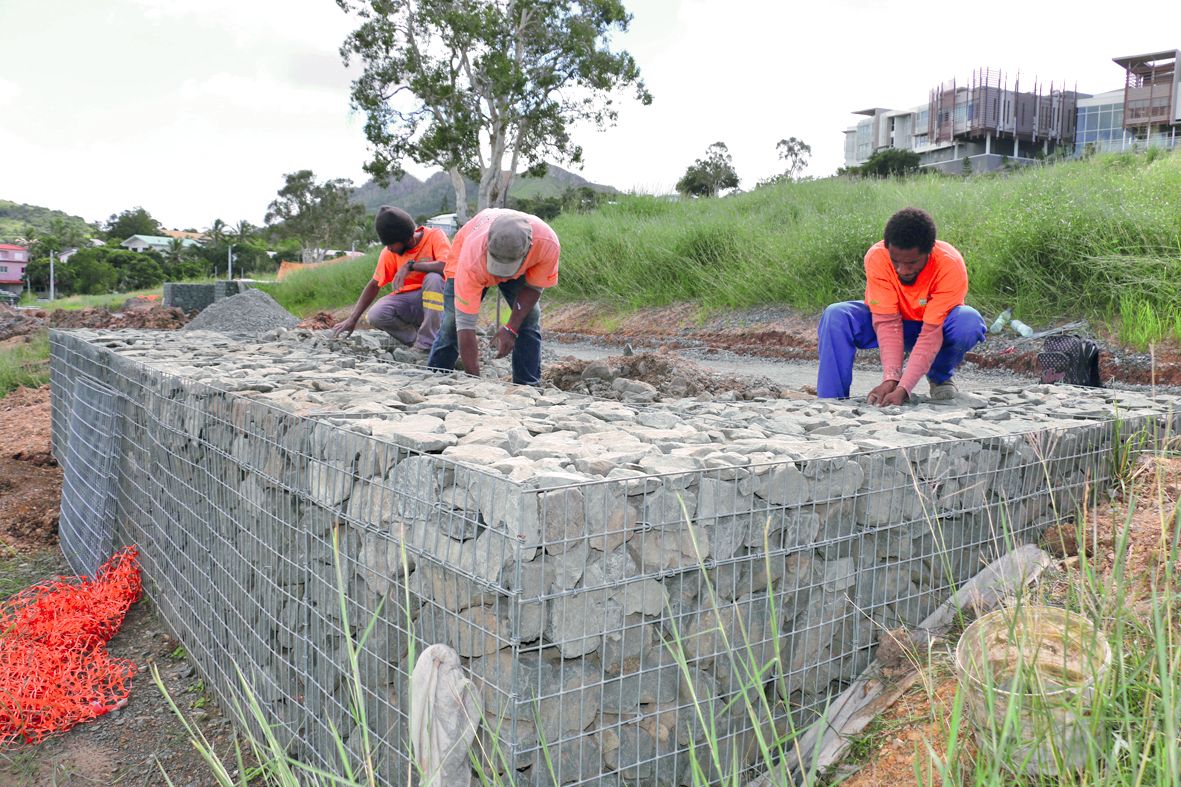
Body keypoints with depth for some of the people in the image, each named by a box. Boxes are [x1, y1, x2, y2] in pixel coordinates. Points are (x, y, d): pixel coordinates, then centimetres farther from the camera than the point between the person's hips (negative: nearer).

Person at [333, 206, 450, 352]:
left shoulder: (435, 236, -14)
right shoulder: (390, 252, -3)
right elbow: (374, 285, 2)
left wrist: (410, 266, -31)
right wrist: (352, 319, -3)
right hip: (407, 300, 3)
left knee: (433, 278, -35)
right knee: (375, 316, -24)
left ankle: (428, 343, -25)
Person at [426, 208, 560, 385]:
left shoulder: (548, 244, -42)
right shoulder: (472, 258, -47)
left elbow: (533, 287, -20)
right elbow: (465, 324, -43)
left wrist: (511, 328, -28)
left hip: (520, 270, 2)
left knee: (529, 317, -13)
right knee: (453, 321, -13)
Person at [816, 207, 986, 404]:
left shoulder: (951, 265, -31)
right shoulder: (876, 257, -28)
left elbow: (932, 332, -34)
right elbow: (888, 322, -28)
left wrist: (903, 389, -42)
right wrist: (890, 379, -39)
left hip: (936, 326, 0)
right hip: (897, 325, 1)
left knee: (969, 322, -34)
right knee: (836, 316, -27)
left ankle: (941, 376, -4)